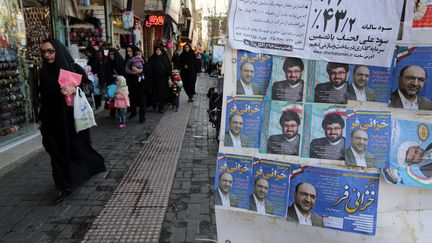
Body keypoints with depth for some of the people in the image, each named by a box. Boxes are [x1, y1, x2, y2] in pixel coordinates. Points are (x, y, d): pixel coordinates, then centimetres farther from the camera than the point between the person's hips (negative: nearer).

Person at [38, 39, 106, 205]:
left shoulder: (74, 68, -5)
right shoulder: (44, 72, 7)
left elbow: (90, 86, -9)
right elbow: (43, 98, 11)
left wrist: (74, 89, -28)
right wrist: (41, 119, 11)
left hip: (73, 116, -3)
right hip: (53, 119, 4)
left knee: (77, 146, 6)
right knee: (59, 151, 4)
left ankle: (95, 165, 34)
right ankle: (65, 187, 15)